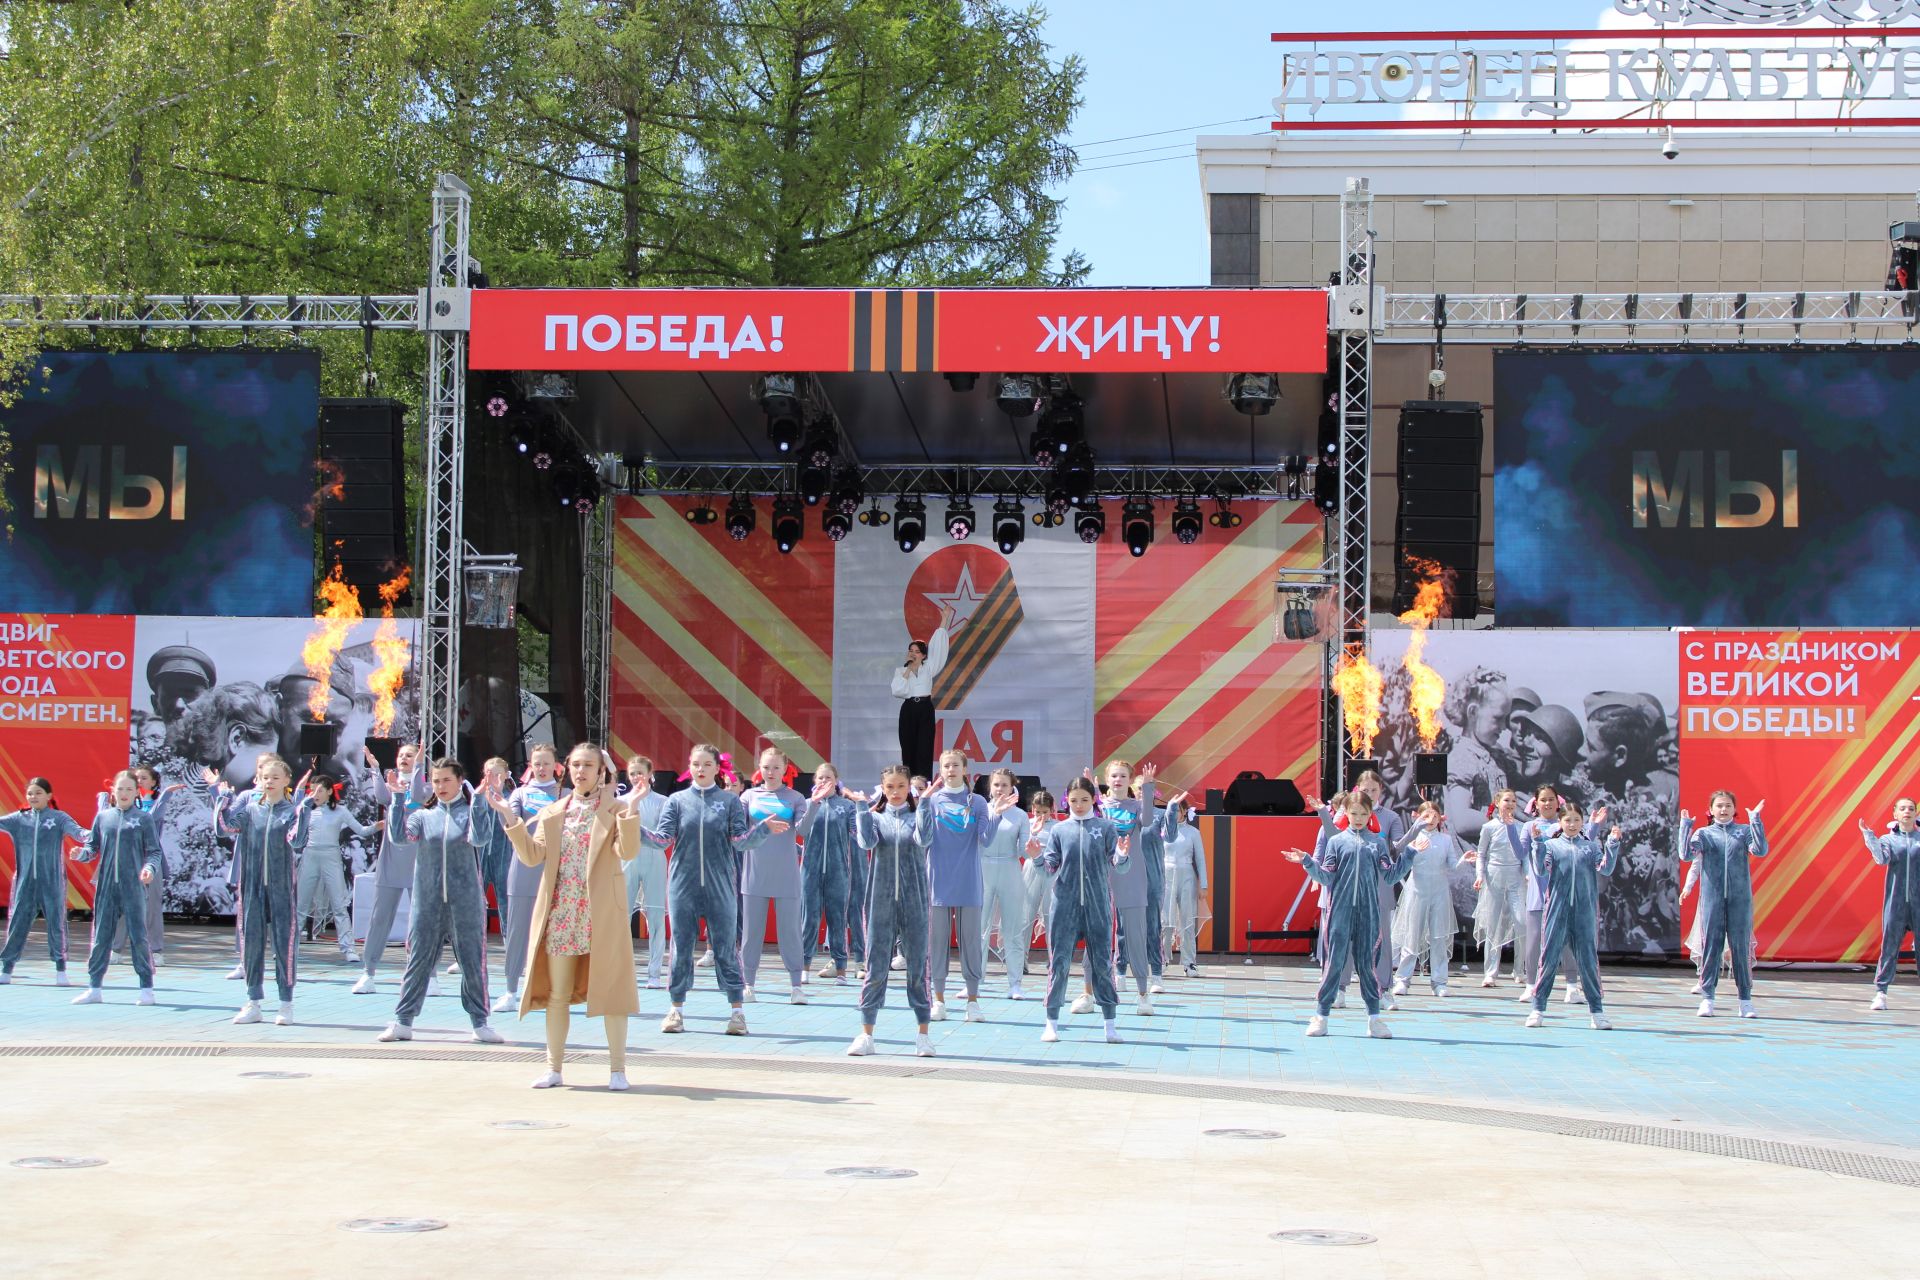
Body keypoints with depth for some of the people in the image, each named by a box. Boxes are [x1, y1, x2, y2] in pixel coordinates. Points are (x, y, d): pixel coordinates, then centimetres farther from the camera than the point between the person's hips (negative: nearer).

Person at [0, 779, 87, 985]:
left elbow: (75, 830, -14)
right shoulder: (19, 818, 8)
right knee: (17, 923, 4)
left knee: (56, 923, 1)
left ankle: (60, 970, 9)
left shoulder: (58, 818, -1)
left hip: (52, 882, -2)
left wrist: (89, 835, -35)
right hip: (25, 881, 3)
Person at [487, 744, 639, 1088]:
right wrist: (511, 820, -7)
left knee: (609, 989, -2)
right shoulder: (553, 813, 13)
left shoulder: (615, 811, 1)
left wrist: (631, 811, -26)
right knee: (557, 993, 7)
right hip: (560, 913, 4)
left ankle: (617, 1068, 4)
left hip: (601, 913, -4)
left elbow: (627, 852, -14)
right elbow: (532, 856, 4)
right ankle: (554, 1067, 15)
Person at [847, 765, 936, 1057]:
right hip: (881, 900, 1)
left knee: (917, 965, 1)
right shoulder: (874, 816, 8)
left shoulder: (917, 815, 6)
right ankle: (866, 1035, 5)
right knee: (875, 967, 1)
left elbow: (924, 839, -15)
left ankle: (923, 1034, 8)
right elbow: (866, 842, -11)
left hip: (913, 901, -1)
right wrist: (861, 807, -14)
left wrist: (923, 804, -19)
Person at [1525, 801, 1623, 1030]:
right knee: (1549, 959, 1)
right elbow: (1541, 869, -6)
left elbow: (1606, 869, -2)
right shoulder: (1552, 845, 7)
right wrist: (1538, 844, -16)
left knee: (1588, 959, 4)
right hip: (1558, 909, -1)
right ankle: (1538, 1008, 7)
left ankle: (1596, 1011, 10)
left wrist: (1613, 845, -11)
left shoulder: (1592, 846, 10)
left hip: (1586, 910, 1)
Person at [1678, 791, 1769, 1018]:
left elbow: (1760, 850, -9)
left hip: (1740, 897, 0)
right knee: (1711, 944, -1)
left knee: (1741, 946, 0)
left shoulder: (1744, 831, 9)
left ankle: (1745, 999, 4)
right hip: (1712, 897, 0)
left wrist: (1755, 820, -13)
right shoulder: (1703, 833, 9)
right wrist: (1685, 826, -11)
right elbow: (1686, 855, -6)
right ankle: (1707, 997, 3)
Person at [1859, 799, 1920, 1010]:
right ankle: (1880, 993, 0)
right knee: (1889, 946, -3)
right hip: (1895, 901, 0)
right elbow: (1882, 858, -10)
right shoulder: (1888, 839, 8)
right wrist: (1869, 836, -13)